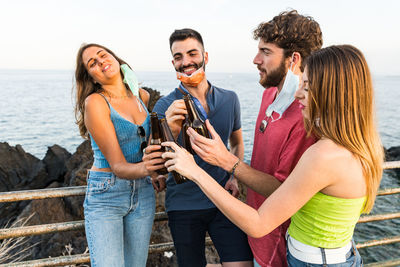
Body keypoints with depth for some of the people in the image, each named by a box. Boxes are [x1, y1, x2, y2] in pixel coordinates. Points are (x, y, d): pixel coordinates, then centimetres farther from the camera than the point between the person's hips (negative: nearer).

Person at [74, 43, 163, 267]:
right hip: (105, 197, -5)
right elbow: (117, 166, -20)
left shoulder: (143, 96, 4)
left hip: (143, 193, 5)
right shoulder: (95, 102, -13)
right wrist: (142, 169, -38)